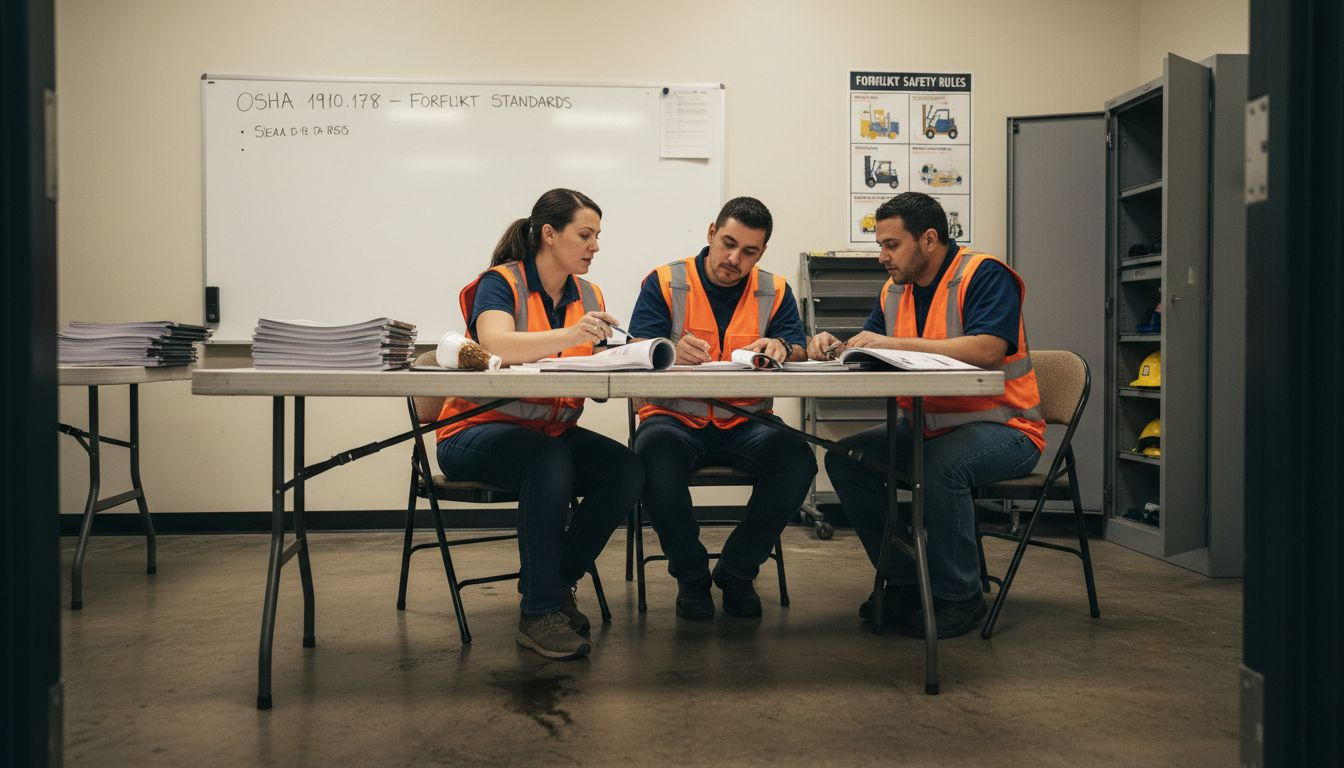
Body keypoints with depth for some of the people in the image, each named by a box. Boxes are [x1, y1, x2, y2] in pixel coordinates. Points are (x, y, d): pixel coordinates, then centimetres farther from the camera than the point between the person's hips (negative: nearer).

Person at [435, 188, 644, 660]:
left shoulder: (588, 297, 9)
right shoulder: (501, 282, -10)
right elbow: (497, 345, -31)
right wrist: (571, 335, -44)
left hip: (554, 434, 6)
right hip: (479, 433, -6)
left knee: (628, 471, -20)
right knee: (550, 462, -37)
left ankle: (558, 583, 0)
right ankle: (538, 613, -25)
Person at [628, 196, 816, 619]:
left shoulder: (775, 291, 10)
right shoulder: (665, 283, 2)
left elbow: (800, 354, 1)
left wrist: (780, 348, -24)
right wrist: (672, 353, -32)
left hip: (745, 424, 2)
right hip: (676, 420, -2)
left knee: (797, 459, -28)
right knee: (656, 456, -36)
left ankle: (736, 572, -4)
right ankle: (691, 575, -9)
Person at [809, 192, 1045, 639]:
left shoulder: (984, 275, -13)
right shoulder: (895, 292, 10)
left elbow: (986, 349, -30)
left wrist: (895, 343, -31)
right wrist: (832, 347, -13)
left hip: (1003, 429, -8)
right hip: (928, 427, 8)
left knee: (940, 465, -36)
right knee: (845, 459, -6)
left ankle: (959, 598, -15)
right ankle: (904, 584, 3)